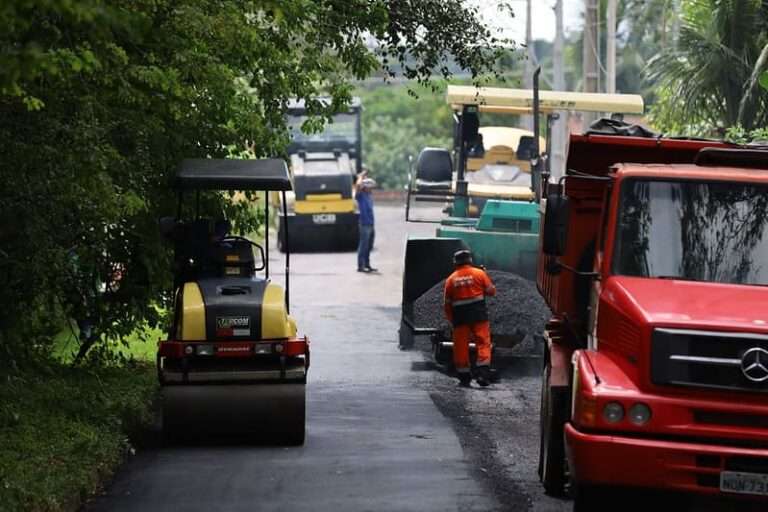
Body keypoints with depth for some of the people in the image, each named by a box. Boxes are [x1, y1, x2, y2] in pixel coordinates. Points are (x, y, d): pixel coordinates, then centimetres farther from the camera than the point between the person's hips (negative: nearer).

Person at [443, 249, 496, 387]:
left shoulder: (451, 279, 5)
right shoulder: (479, 273, -1)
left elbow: (447, 303, 8)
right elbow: (491, 291, 3)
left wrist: (451, 319, 18)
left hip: (460, 316, 2)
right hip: (479, 314, -2)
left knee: (461, 346, 8)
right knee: (483, 342, 0)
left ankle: (464, 376, 10)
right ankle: (483, 373, -13)